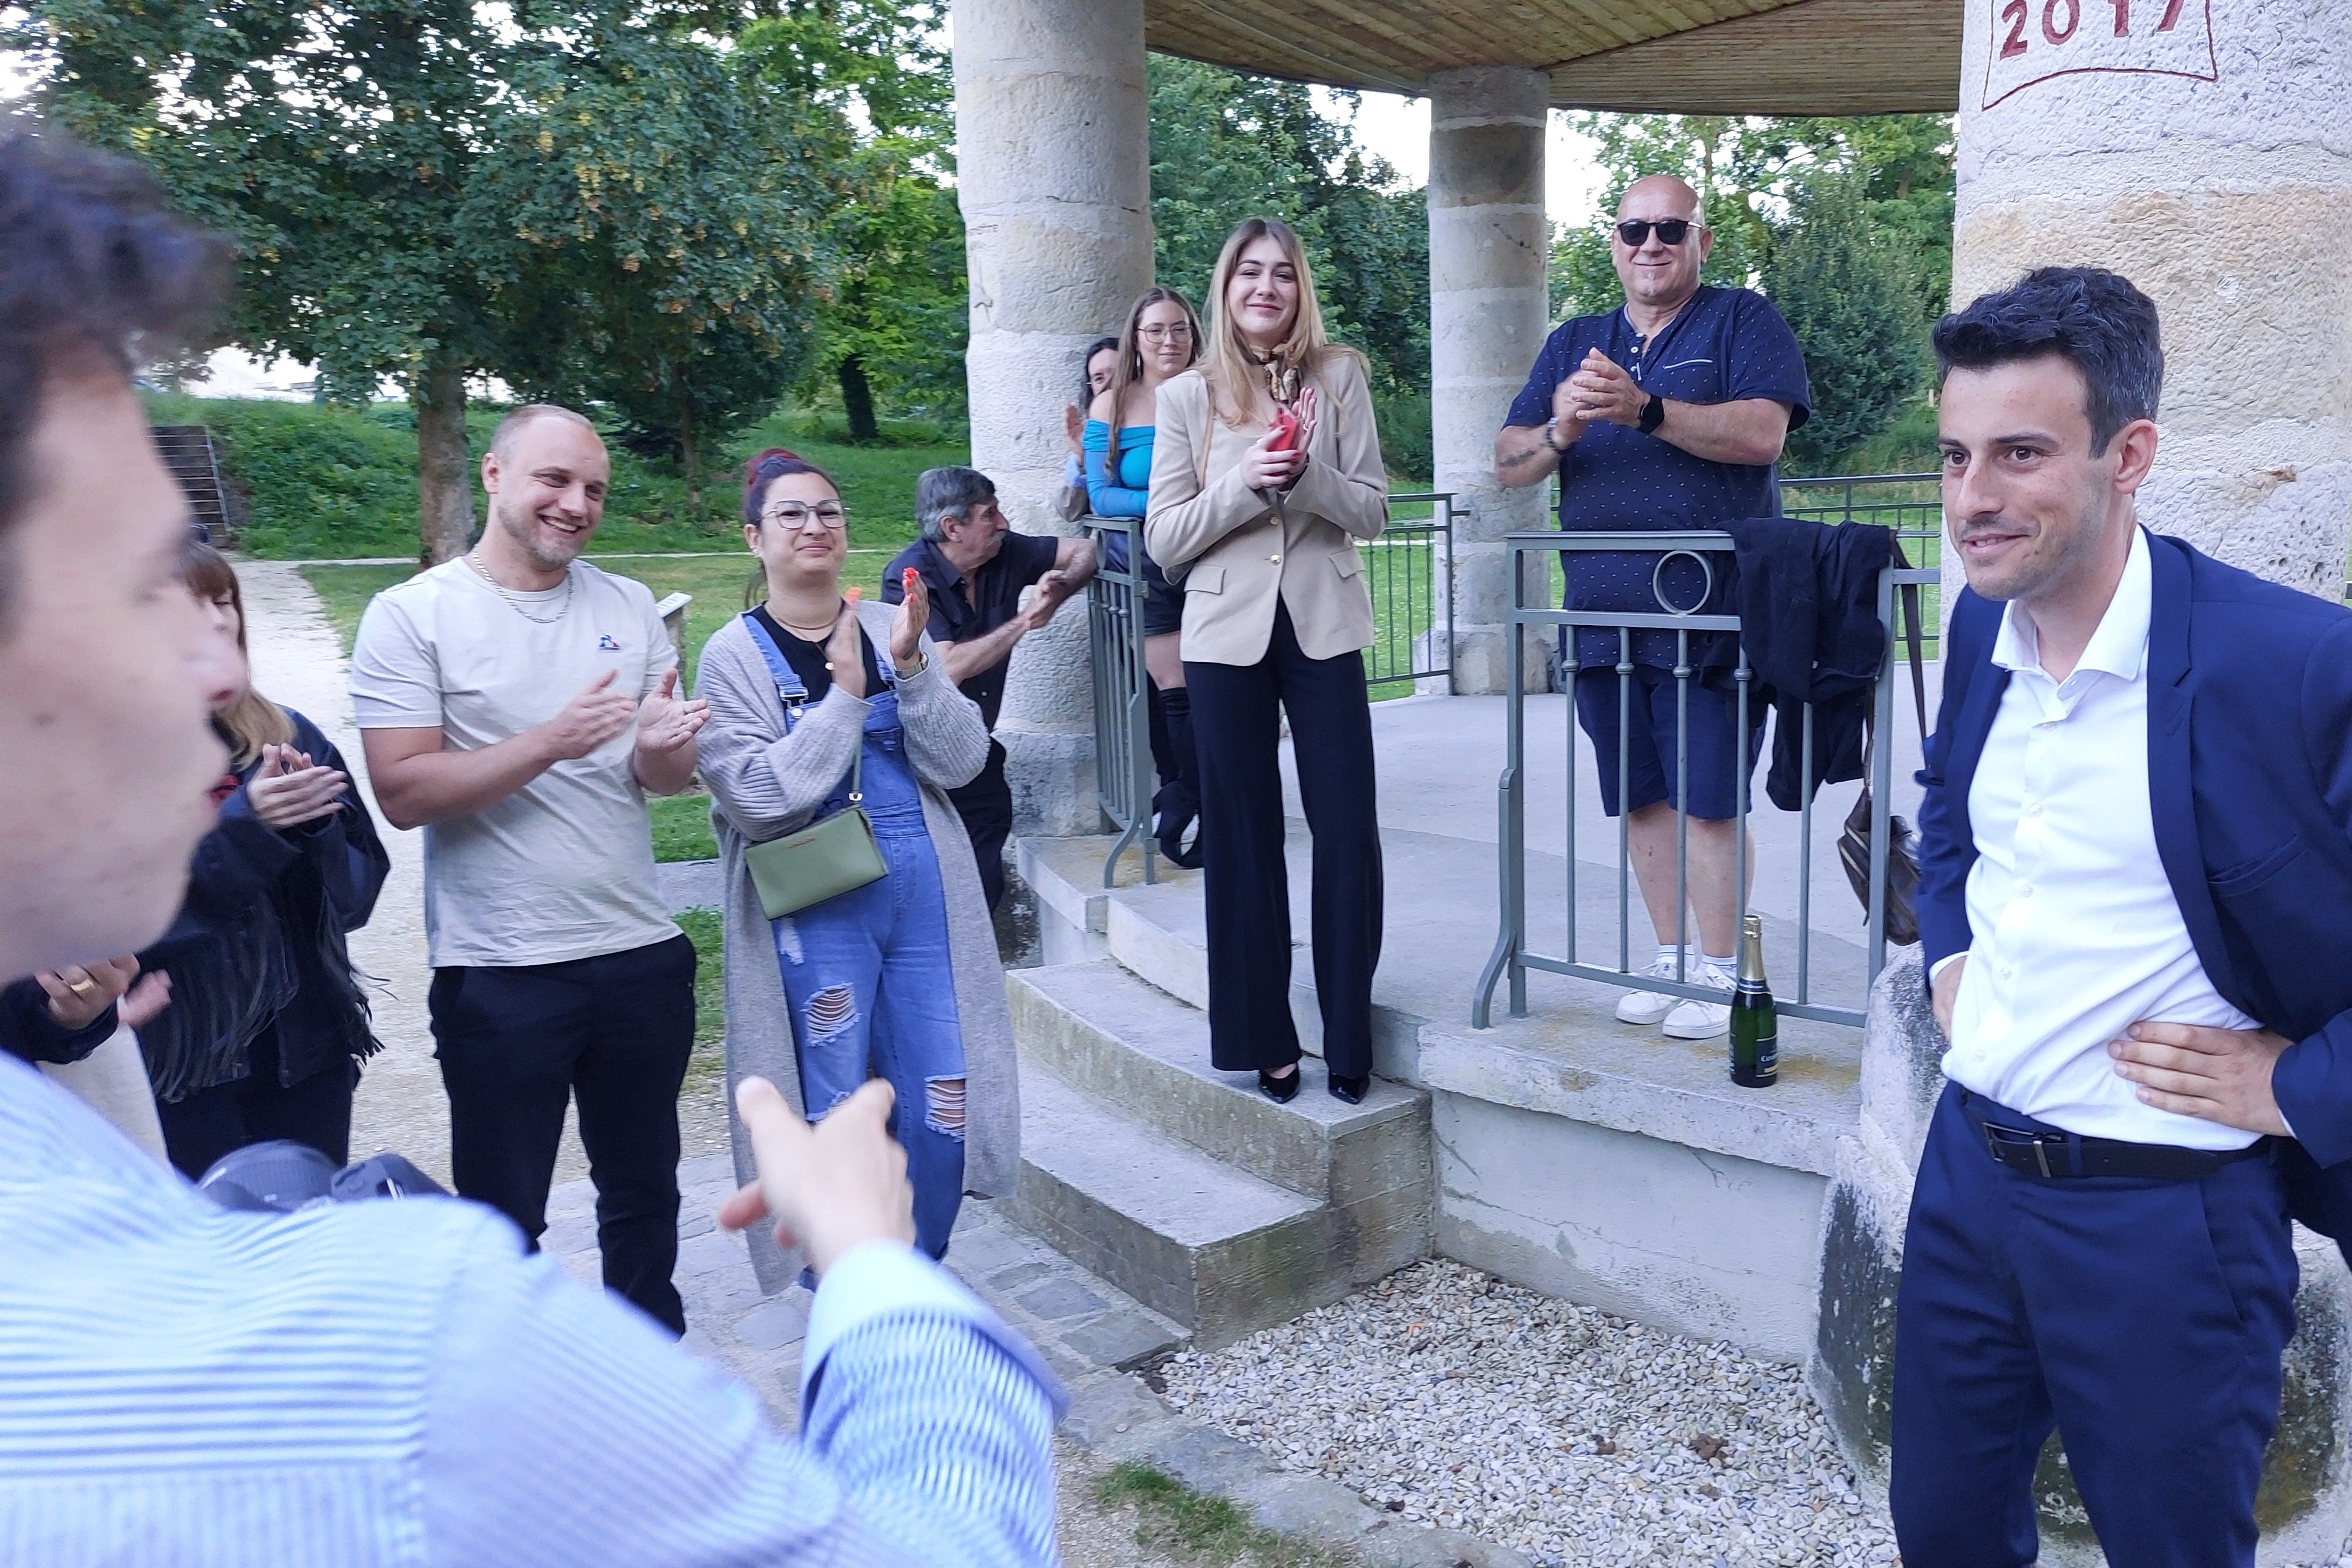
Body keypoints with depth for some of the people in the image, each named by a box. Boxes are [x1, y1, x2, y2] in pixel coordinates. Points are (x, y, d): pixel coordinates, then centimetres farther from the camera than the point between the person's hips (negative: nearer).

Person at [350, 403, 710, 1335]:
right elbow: (403, 793, -15)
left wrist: (660, 747, -15)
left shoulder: (629, 606, 6)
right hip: (499, 972, -4)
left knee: (644, 1193, 19)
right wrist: (550, 743, -24)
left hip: (640, 954, 4)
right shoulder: (413, 615, -6)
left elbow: (668, 779, 7)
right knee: (503, 1221, 11)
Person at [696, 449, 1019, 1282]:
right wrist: (845, 693, -17)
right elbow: (757, 796, -15)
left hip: (924, 897, 3)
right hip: (814, 915, -3)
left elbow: (962, 760, -2)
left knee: (943, 1111, 8)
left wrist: (910, 666, -15)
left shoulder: (893, 628, 5)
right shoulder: (733, 655, -4)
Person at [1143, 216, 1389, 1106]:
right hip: (1227, 631, 0)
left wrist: (1305, 475, -17)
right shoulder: (1186, 397, 3)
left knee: (1347, 829, -2)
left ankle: (1348, 1035, 10)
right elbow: (1163, 538, 0)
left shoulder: (1338, 377, 4)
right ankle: (1264, 1037, 16)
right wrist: (1242, 485, -15)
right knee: (1244, 835, 5)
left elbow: (1372, 511, 1)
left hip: (1322, 627, 0)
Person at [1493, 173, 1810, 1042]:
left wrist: (1645, 409, -25)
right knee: (1641, 797, 11)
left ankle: (1717, 970, 10)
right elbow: (1507, 463, 9)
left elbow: (1763, 431, -15)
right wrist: (1559, 431, -13)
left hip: (1708, 611, -5)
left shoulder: (1744, 321, 3)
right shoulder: (1573, 344, 17)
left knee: (1709, 798, -2)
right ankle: (1669, 957, 23)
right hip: (1602, 611, 5)